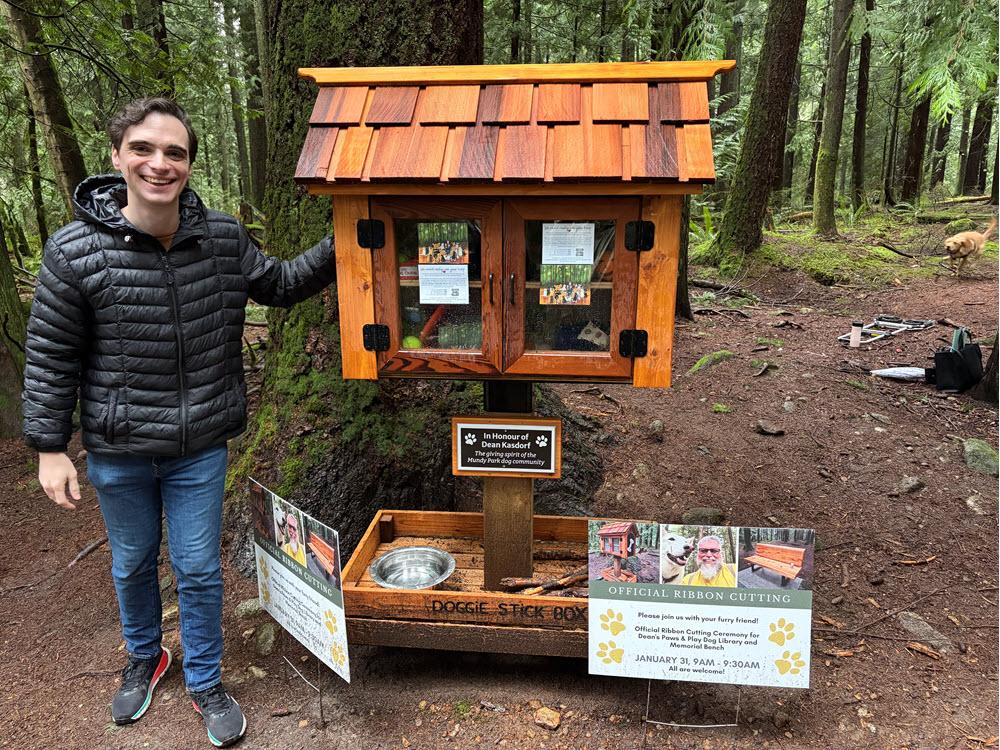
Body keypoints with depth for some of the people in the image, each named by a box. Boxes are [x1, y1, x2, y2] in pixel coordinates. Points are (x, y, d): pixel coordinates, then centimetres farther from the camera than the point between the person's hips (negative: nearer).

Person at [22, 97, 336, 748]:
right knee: (133, 565, 22)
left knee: (199, 570, 13)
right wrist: (50, 447, -5)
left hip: (201, 449, 1)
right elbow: (51, 357, -6)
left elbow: (279, 285, 8)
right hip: (117, 452, 0)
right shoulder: (75, 252, -14)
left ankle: (205, 683, 36)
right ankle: (145, 658, 51)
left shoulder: (224, 238, -8)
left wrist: (338, 248, -5)